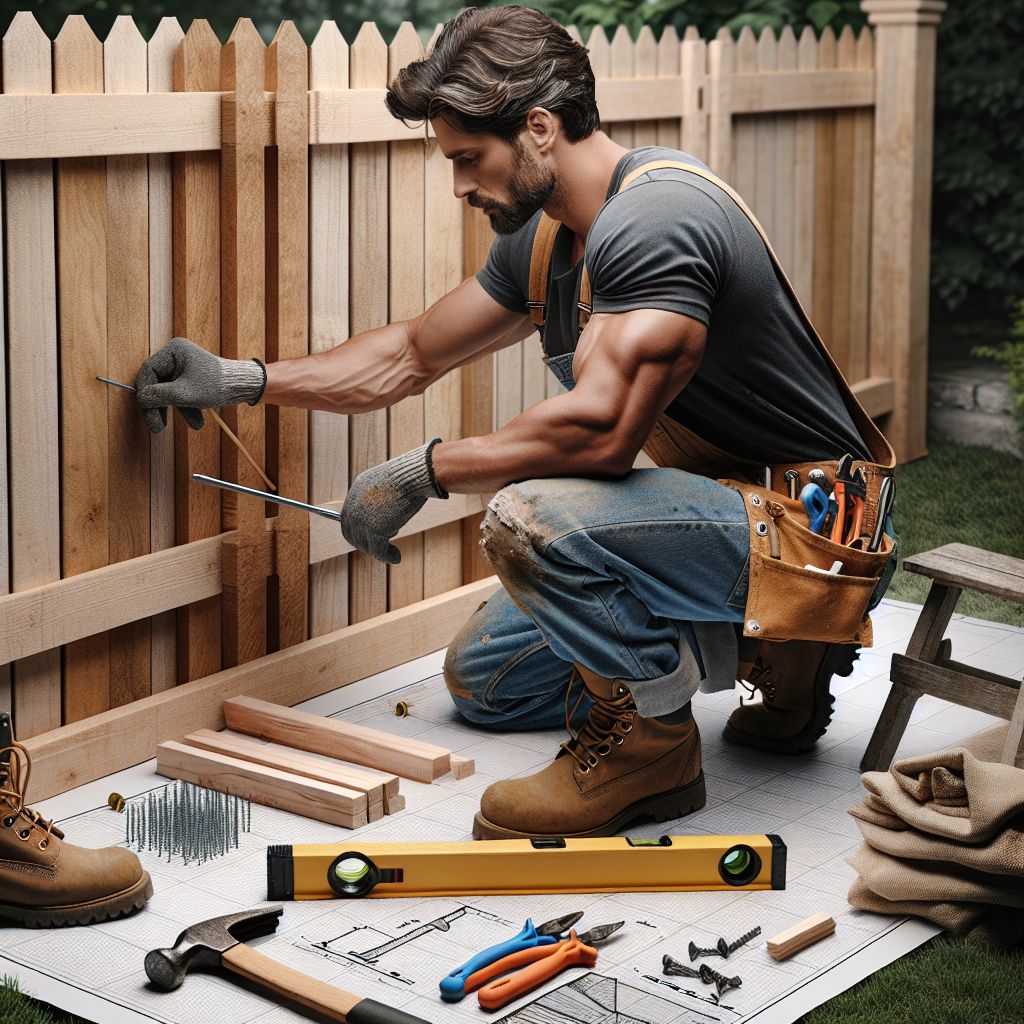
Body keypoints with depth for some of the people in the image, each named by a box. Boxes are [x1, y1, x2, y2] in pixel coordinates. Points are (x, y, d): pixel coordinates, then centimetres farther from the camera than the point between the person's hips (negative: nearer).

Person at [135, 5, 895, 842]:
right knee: (483, 680, 19)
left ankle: (648, 742, -10)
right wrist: (240, 381, 16)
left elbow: (601, 427, -34)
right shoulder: (545, 240, 7)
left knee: (532, 516, -33)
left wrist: (419, 474, -22)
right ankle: (761, 648, 17)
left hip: (812, 529, -10)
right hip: (724, 504, 10)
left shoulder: (652, 223, -24)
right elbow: (413, 355, 19)